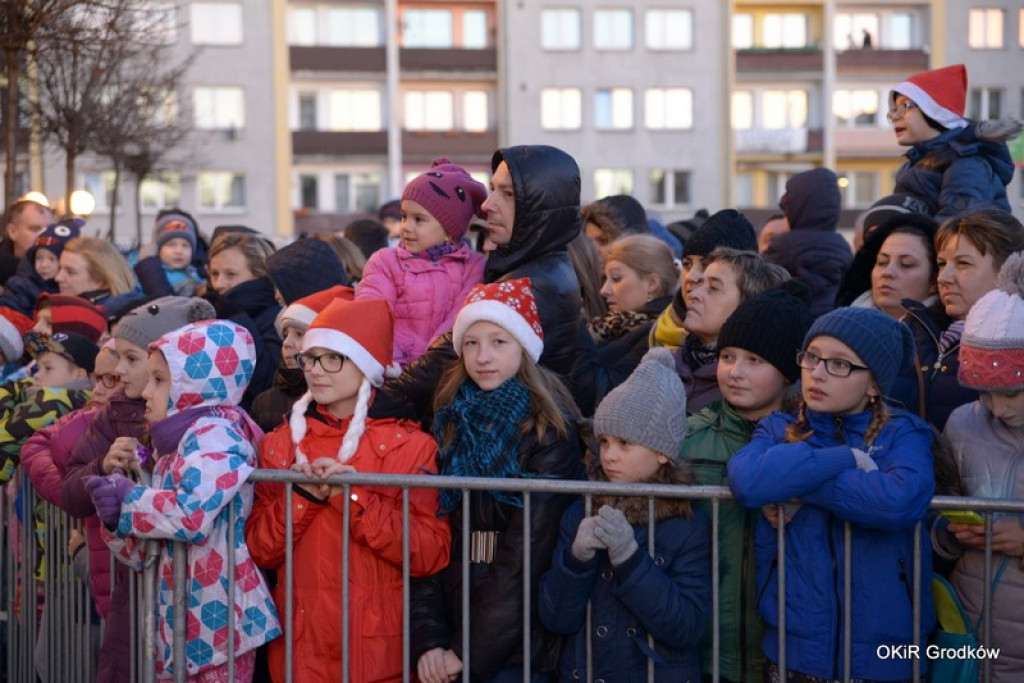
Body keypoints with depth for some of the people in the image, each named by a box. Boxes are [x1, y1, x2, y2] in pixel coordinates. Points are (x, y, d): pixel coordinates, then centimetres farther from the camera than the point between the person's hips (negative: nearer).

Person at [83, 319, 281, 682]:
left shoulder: (215, 436, -12)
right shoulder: (173, 446, 13)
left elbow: (191, 514, -29)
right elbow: (150, 552, 16)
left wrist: (128, 501, -12)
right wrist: (116, 515, -5)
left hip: (218, 623, -9)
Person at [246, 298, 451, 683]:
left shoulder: (409, 445, -5)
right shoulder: (280, 444, 5)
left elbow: (432, 555, -13)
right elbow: (260, 552, 2)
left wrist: (354, 497, -21)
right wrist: (302, 496, -14)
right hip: (302, 642, 3)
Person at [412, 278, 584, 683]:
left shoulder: (549, 433, -8)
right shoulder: (449, 423, 5)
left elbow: (527, 556, -13)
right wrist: (428, 639, -10)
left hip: (519, 647, -4)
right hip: (449, 629, 4)